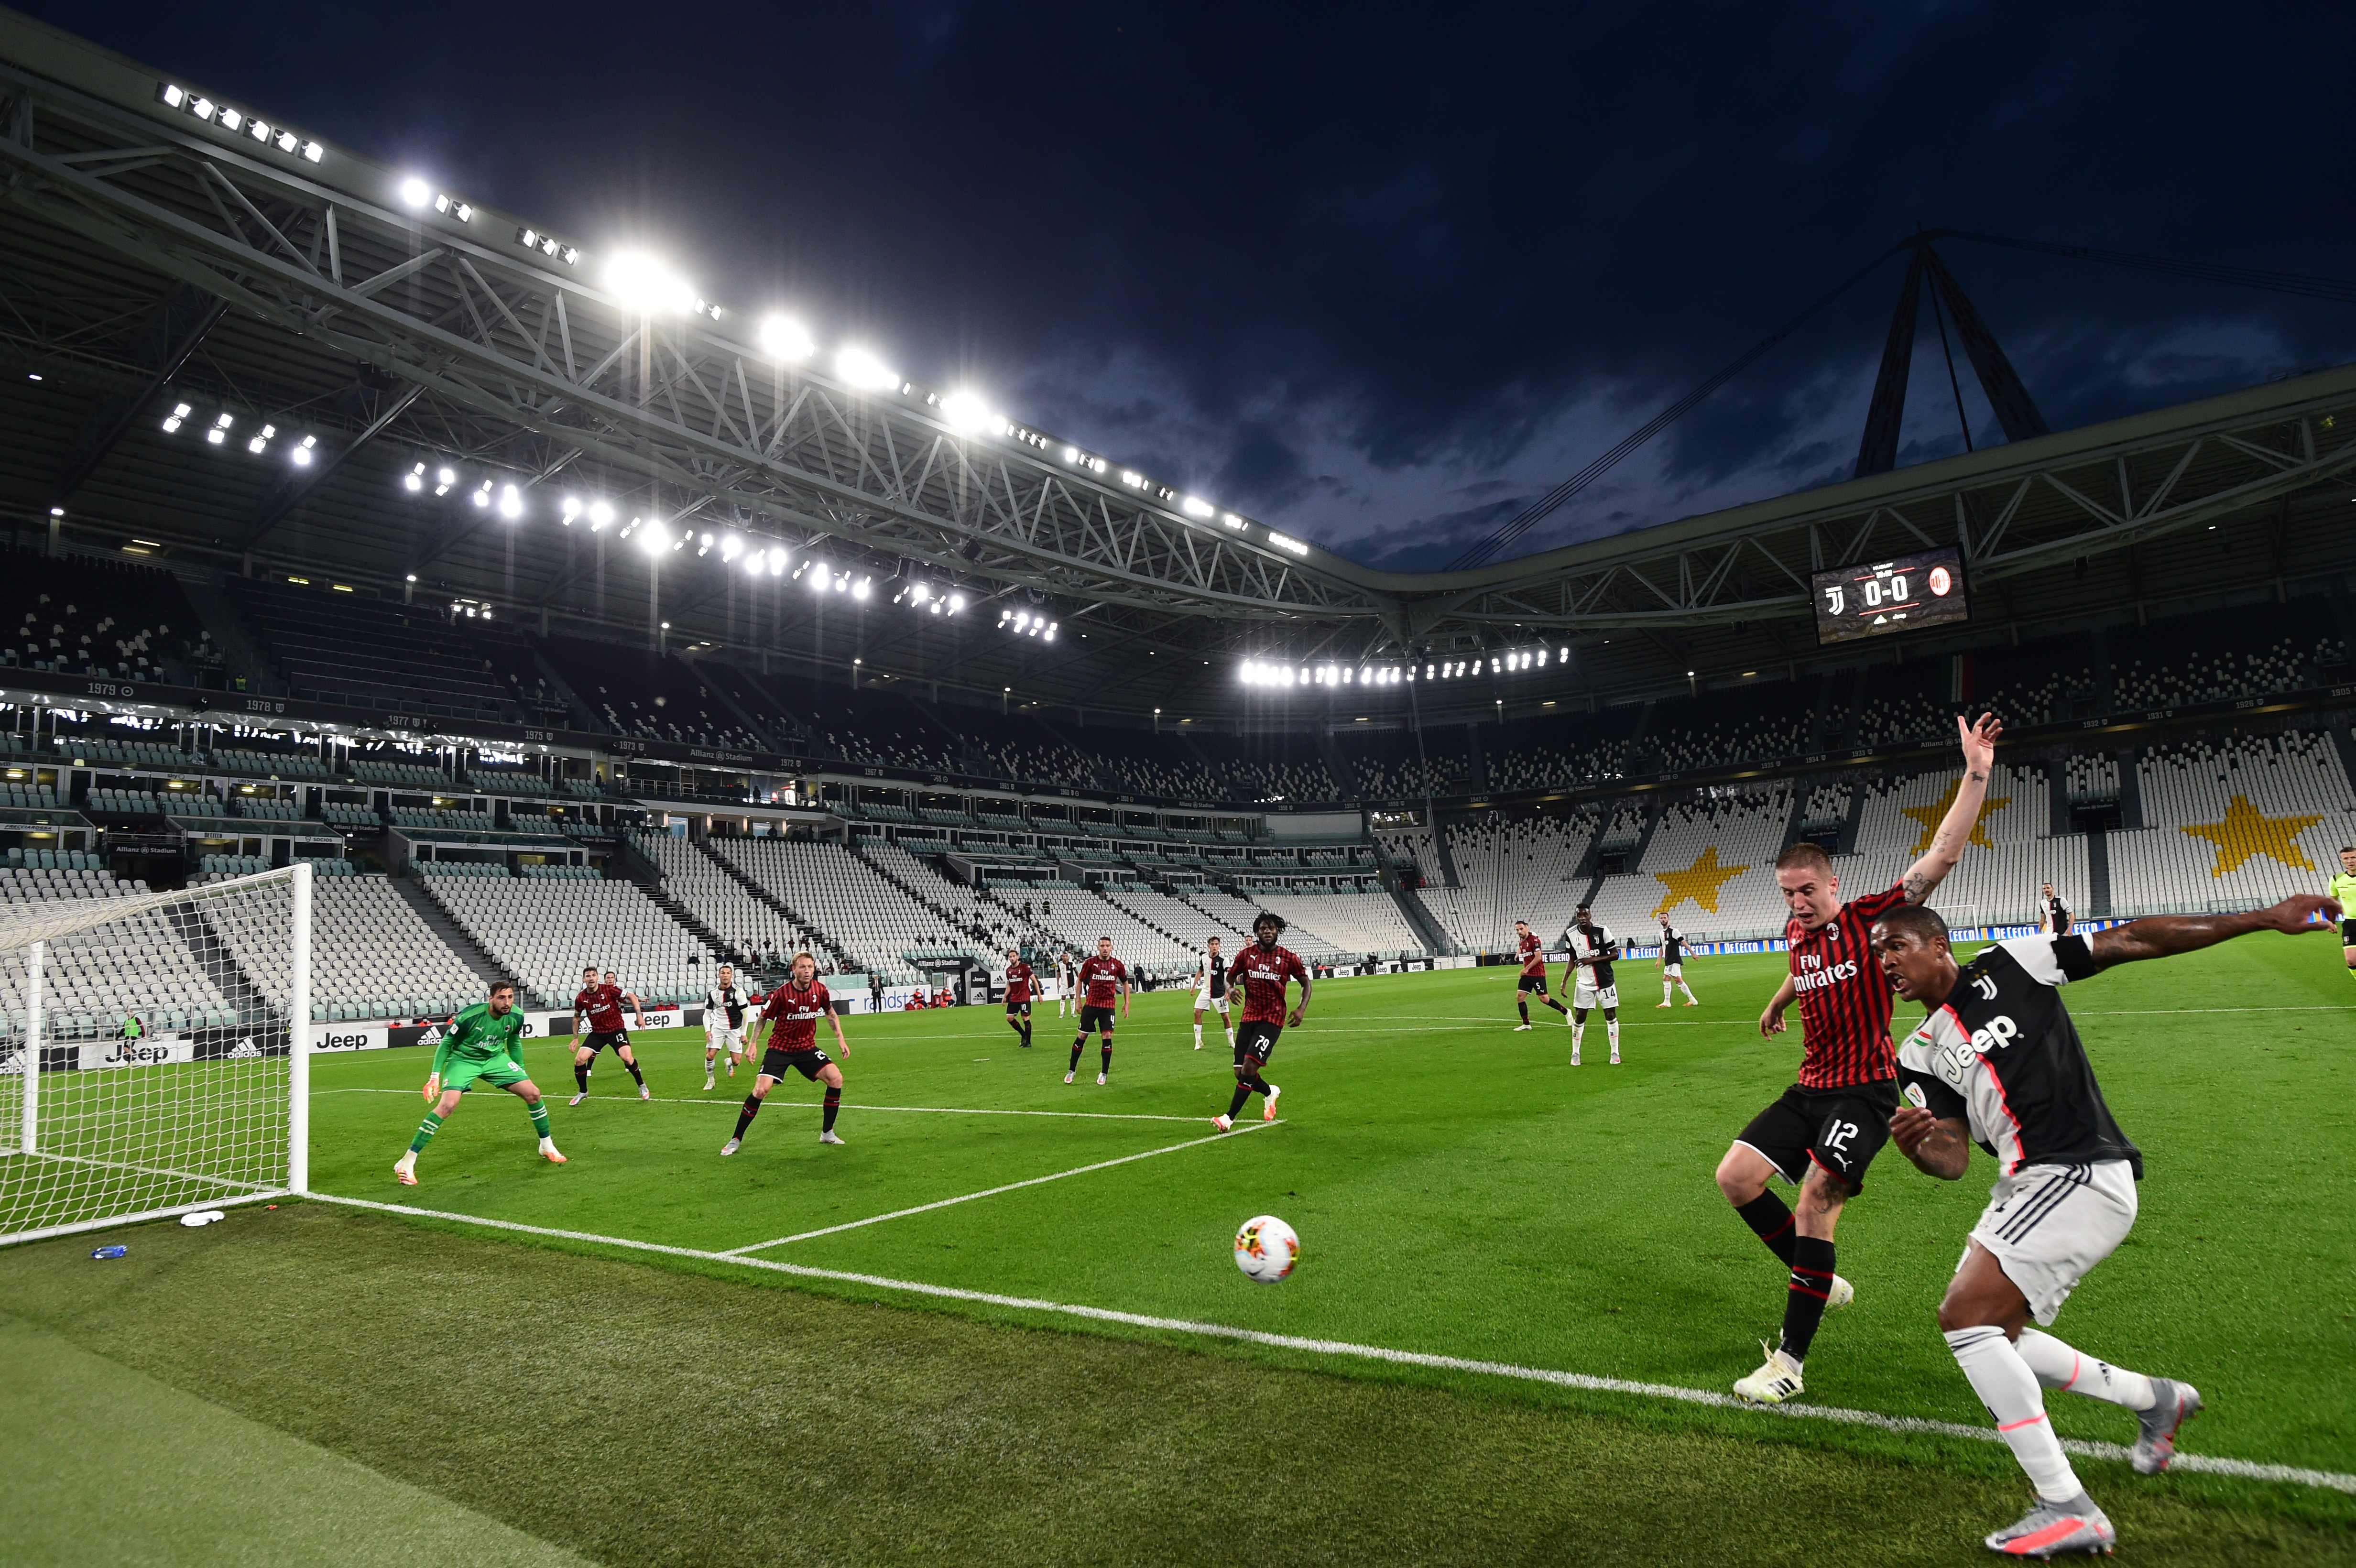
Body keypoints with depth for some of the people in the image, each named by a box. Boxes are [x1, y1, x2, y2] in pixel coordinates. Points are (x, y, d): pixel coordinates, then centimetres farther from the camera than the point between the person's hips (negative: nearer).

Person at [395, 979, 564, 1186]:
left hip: (495, 1059, 4)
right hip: (463, 1059, -4)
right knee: (448, 1105, -27)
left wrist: (520, 1071, 15)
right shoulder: (470, 1016, -27)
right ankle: (407, 1163, -17)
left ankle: (547, 1146, 14)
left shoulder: (516, 1017, -12)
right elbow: (446, 1043, -12)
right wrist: (435, 1076, -15)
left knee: (533, 1093, -7)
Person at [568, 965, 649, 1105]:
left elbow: (632, 996, -8)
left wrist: (639, 1015, -16)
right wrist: (576, 1038, 11)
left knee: (627, 1058, -22)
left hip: (616, 1029, -3)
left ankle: (642, 1086, 2)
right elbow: (576, 1017, 13)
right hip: (597, 1033, 3)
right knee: (579, 1060, -11)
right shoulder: (581, 999, -6)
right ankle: (583, 1092, 13)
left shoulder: (609, 989, -15)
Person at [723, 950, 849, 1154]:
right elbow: (763, 1019, -3)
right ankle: (736, 1140, 1)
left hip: (807, 1047, 3)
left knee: (836, 1079, -13)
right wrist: (753, 1044, -11)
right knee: (761, 1090, -19)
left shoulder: (820, 990, -7)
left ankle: (827, 1134, 3)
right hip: (779, 1048, -3)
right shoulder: (781, 994, -17)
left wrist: (841, 1039, 6)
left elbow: (831, 1014, 12)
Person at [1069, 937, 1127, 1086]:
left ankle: (1104, 1073, 7)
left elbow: (1125, 983, 14)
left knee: (1107, 1037, -6)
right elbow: (1080, 980, 10)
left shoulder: (1118, 965, 1)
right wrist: (1078, 1001, 7)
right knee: (1082, 1037, 2)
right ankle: (1072, 1071, 15)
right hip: (1090, 1004, 0)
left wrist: (1127, 1003, 9)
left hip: (1108, 1006, 1)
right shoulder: (1090, 963, -3)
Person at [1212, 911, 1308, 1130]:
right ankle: (1270, 1092, 35)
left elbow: (1306, 982, 9)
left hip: (1272, 1020, -4)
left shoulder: (1289, 958, -4)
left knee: (1249, 1068, -17)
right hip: (1249, 1018, 4)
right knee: (1240, 1073, 3)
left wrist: (1301, 1008, -7)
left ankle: (1229, 1118, -5)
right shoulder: (1246, 955, 1)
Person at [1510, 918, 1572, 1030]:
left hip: (1538, 974, -8)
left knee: (1544, 998, -6)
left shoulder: (1534, 939, -15)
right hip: (1527, 974, 8)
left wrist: (1527, 968, -16)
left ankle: (1566, 1012, 15)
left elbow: (1538, 957, -19)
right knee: (1519, 996, -1)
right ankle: (1526, 1024, 5)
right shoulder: (1521, 941, 10)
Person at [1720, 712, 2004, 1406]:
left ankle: (1790, 1363, -13)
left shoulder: (1871, 918, -10)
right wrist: (1778, 1003, 53)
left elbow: (1942, 856, -19)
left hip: (1865, 1089, -7)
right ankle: (1820, 1282, 17)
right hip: (1811, 1088, 7)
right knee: (1735, 1175, -3)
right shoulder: (1798, 937, 8)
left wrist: (1976, 774, -27)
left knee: (1816, 1199, -21)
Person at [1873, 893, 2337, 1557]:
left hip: (2082, 1176, -8)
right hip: (2027, 1188, 8)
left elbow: (2134, 940, 0)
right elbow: (1953, 1159, 5)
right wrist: (1915, 1147, -19)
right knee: (1994, 1338, 13)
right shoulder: (1919, 1055, 12)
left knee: (1965, 1317, -17)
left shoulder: (2009, 966, -2)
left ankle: (2070, 1510, -8)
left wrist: (2269, 917, -2)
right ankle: (2154, 1399, 33)